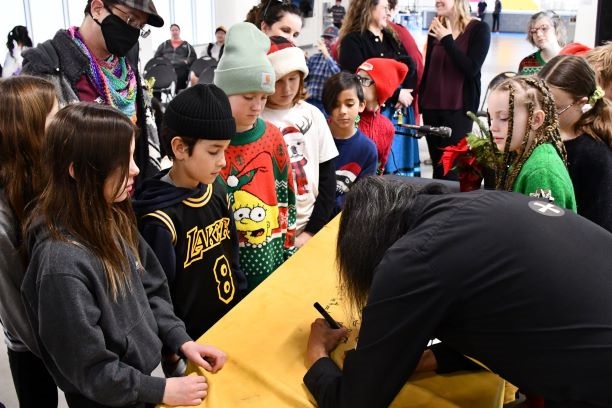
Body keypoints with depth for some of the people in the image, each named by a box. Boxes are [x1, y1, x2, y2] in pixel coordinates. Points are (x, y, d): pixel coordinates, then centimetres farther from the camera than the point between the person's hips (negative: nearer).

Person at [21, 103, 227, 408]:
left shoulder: (111, 218, -7)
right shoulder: (61, 262, -32)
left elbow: (151, 288, 4)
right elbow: (88, 367, -24)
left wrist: (181, 340, -6)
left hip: (151, 368, 7)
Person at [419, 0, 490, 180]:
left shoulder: (478, 29, -4)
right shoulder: (436, 29, 10)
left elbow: (472, 68, -16)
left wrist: (447, 40, -14)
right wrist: (421, 98, 13)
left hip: (459, 108, -5)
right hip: (432, 107, 5)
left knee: (452, 168, -10)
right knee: (437, 166, 8)